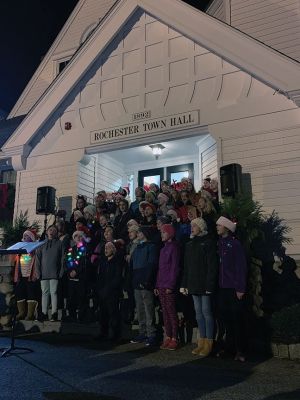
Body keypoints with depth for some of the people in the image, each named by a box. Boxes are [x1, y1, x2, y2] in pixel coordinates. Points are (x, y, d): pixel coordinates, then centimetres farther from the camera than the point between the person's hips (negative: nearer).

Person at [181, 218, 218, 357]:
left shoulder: (208, 243, -8)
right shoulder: (189, 245, 13)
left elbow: (212, 266, -13)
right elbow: (186, 267, 15)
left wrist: (210, 285, -18)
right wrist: (184, 284, 9)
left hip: (204, 284, -7)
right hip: (193, 284, 7)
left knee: (206, 312, -1)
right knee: (198, 313, 11)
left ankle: (208, 343, 9)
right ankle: (202, 342, 19)